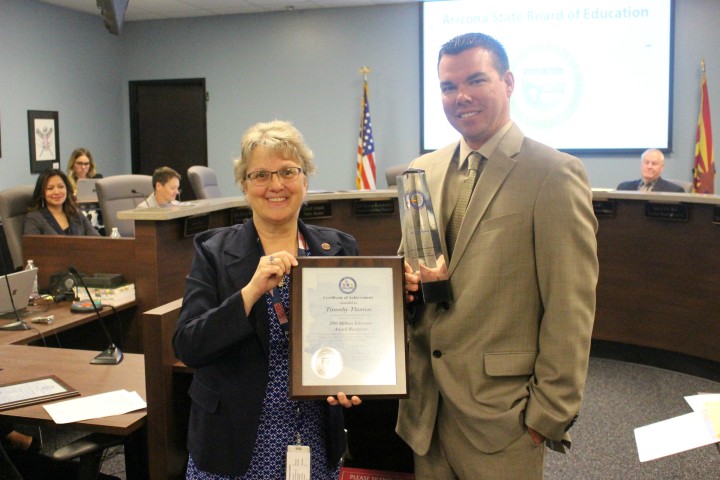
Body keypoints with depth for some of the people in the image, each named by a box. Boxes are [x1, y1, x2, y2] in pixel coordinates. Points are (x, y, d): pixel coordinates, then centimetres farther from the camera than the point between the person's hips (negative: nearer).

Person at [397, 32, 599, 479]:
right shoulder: (424, 171, 7)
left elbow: (570, 310, -12)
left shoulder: (555, 174, -11)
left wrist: (550, 413, -12)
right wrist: (405, 280, -6)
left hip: (500, 411, -5)